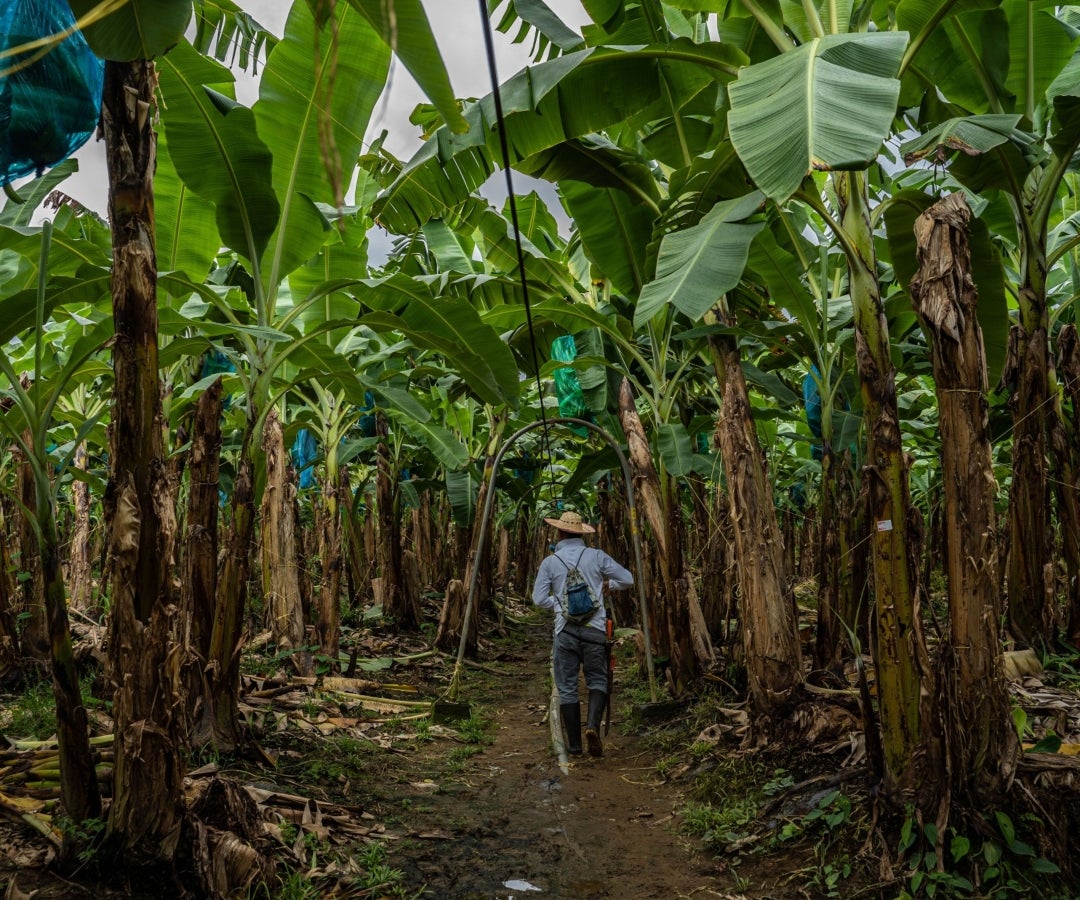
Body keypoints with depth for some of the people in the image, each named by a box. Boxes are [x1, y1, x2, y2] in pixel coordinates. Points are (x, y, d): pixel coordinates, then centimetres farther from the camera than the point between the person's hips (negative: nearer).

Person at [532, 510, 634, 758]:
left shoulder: (550, 562, 1)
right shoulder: (596, 556, 2)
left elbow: (539, 599, -2)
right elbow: (627, 579, 5)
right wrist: (605, 585, 24)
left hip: (565, 631, 0)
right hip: (594, 629, 0)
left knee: (567, 688, 9)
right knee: (597, 681, 10)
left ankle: (574, 744, 11)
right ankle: (593, 725, -14)